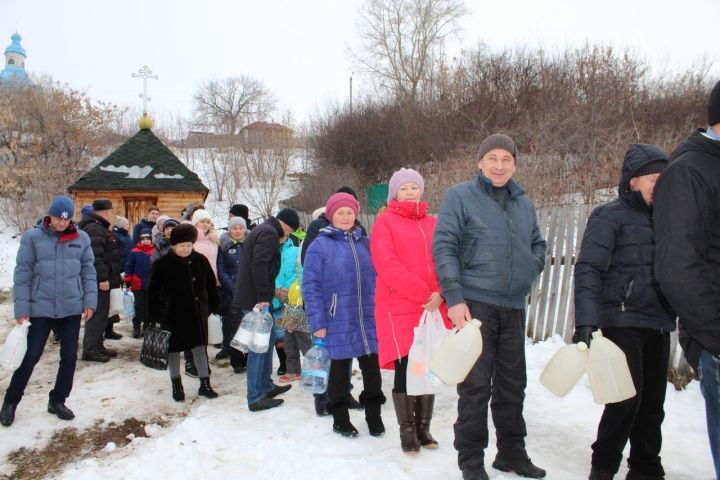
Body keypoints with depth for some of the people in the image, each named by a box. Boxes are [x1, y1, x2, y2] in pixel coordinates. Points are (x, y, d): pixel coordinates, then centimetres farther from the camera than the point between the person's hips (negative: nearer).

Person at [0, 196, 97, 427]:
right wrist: (21, 309, -7)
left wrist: (90, 301, 0)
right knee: (30, 356, 4)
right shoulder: (32, 238, -6)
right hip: (41, 308, -2)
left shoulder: (81, 238, 1)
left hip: (72, 308, 3)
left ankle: (57, 400, 26)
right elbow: (22, 274, -4)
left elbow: (88, 271, 6)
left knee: (69, 356, 8)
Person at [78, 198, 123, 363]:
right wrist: (102, 278, -26)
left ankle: (98, 345, 26)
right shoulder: (95, 229, -16)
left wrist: (114, 274, 27)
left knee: (101, 313, 16)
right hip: (98, 281, -11)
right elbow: (95, 256, -25)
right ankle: (90, 350, -2)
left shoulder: (99, 227, 19)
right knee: (97, 314, -7)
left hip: (102, 280, 11)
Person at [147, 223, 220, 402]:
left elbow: (211, 285, 10)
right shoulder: (163, 264, -7)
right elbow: (154, 292, -6)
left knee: (199, 346, 7)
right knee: (174, 348, 8)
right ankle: (176, 385, 23)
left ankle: (205, 384, 16)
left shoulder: (200, 261, 1)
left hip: (197, 313, 2)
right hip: (173, 315, -2)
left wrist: (213, 307, 9)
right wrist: (155, 316, -9)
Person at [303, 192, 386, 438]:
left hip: (369, 320, 4)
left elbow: (377, 279, 13)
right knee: (340, 370, 10)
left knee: (372, 367, 9)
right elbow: (310, 286, -6)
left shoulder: (366, 243, 10)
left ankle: (373, 415, 27)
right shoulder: (320, 245, -4)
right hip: (338, 323, -3)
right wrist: (317, 322, -11)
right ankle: (340, 418, 27)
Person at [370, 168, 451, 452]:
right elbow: (386, 264, -11)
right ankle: (407, 431, 12)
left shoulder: (432, 224, 15)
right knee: (405, 369, -1)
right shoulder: (385, 222, 2)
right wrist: (423, 293, -15)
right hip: (400, 309, -4)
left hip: (434, 308, 4)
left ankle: (423, 427, 21)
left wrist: (439, 294, -11)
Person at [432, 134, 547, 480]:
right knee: (475, 385, -2)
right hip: (475, 304, -5)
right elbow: (443, 246, -9)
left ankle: (512, 452, 29)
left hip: (514, 306, 6)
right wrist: (454, 298, -16)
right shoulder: (460, 196, -3)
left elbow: (538, 245, 25)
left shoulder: (524, 203, 14)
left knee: (513, 383, 14)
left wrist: (528, 273, 6)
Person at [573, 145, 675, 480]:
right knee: (627, 397, -8)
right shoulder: (610, 216, -6)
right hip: (622, 322, -6)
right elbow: (588, 270, -14)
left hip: (658, 324, 6)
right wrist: (585, 322, -23)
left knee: (653, 401, 9)